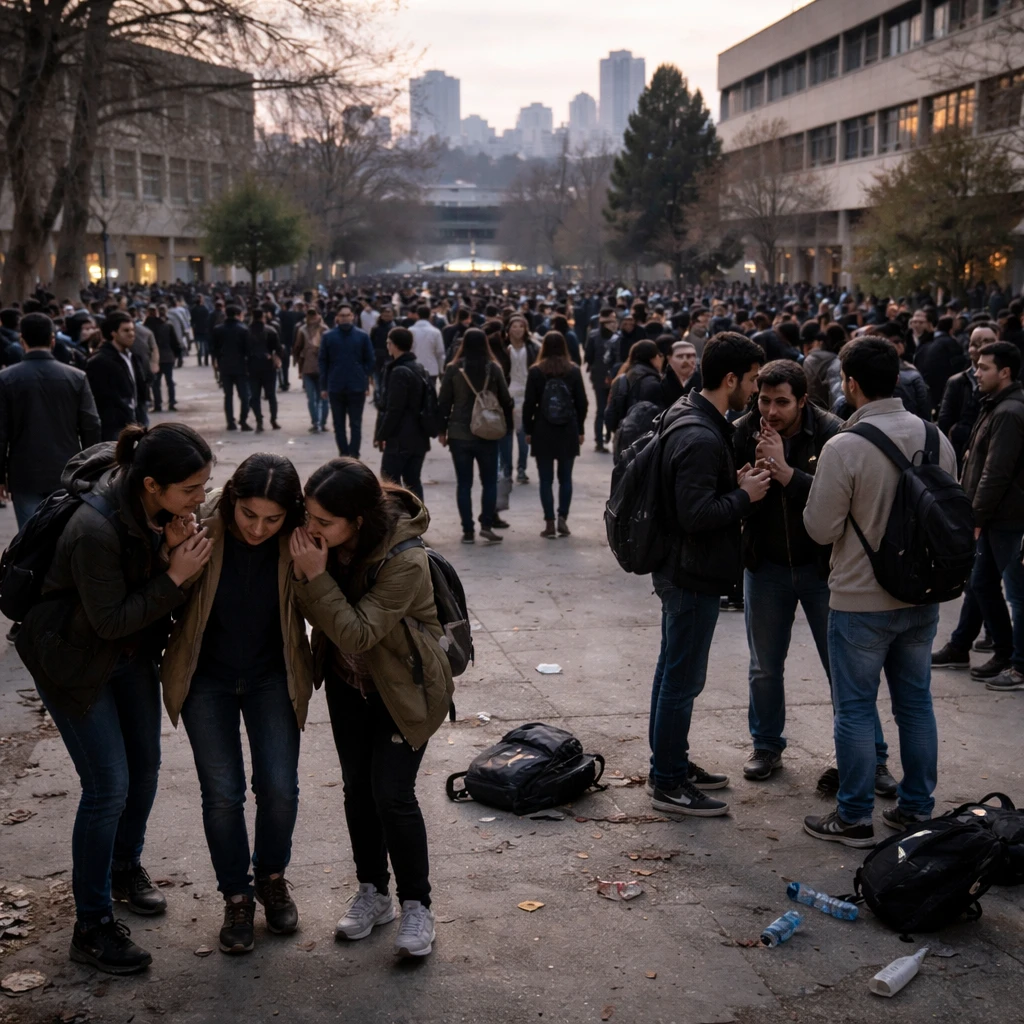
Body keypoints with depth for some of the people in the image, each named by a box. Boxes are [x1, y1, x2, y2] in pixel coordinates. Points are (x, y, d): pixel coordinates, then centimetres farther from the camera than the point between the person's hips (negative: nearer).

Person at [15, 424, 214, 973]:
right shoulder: (95, 528, -35)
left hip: (133, 650, 8)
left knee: (145, 765, 17)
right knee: (109, 786, -6)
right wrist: (174, 576, -31)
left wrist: (172, 550, -22)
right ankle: (92, 926, 9)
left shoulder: (160, 508, -13)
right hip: (75, 656, -7)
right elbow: (110, 620, -27)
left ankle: (125, 866, 43)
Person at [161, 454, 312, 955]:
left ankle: (271, 877, 27)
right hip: (207, 678, -1)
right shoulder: (202, 528, -21)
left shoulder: (299, 541, -17)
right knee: (222, 793, -1)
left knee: (279, 787, -3)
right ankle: (236, 896, 22)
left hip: (272, 676, 1)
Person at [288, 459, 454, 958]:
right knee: (357, 785, 12)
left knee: (391, 792, -8)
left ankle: (416, 906, 10)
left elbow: (359, 633, -32)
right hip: (348, 680, 6)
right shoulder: (328, 542, -13)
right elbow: (321, 618, -6)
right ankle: (373, 893, 29)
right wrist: (303, 577, -26)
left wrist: (316, 576, -36)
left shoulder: (405, 561, -32)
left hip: (403, 686, -6)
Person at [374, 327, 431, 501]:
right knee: (413, 481, 11)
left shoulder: (399, 372, -16)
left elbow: (393, 410, -19)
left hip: (400, 438, -8)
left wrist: (381, 434, -10)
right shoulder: (419, 369, 12)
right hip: (419, 437, 8)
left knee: (390, 482, -1)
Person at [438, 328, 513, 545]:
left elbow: (444, 402, -2)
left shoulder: (453, 369, -4)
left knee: (464, 483, 5)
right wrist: (507, 426, 11)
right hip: (488, 433, 0)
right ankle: (486, 524, -1)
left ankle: (468, 531, 5)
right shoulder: (494, 368, -3)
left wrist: (442, 430, 7)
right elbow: (505, 399, 0)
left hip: (459, 434, 0)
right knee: (489, 481, 10)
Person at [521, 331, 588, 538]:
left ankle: (550, 524, 0)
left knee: (546, 479, 2)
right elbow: (581, 402, 2)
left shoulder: (536, 371, -4)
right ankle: (562, 519, 1)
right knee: (565, 477, 9)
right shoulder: (574, 370, 0)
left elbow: (529, 403, -3)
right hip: (568, 431, 1)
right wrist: (579, 429, 10)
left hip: (543, 431, -1)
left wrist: (528, 430, 5)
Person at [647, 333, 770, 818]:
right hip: (693, 575, -11)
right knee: (682, 679, -1)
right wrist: (744, 494, -16)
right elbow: (696, 514, -29)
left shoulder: (686, 417, 9)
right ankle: (668, 784, 9)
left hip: (681, 569, 11)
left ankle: (670, 764, 33)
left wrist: (736, 481, 5)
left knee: (673, 671, 19)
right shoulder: (700, 437, -25)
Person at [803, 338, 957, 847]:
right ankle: (916, 808, 27)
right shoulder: (936, 438, -1)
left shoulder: (844, 447, -20)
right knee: (916, 703, 16)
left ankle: (854, 818, 15)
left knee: (856, 709, 6)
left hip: (861, 602, -6)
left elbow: (821, 529, -15)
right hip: (922, 596, 6)